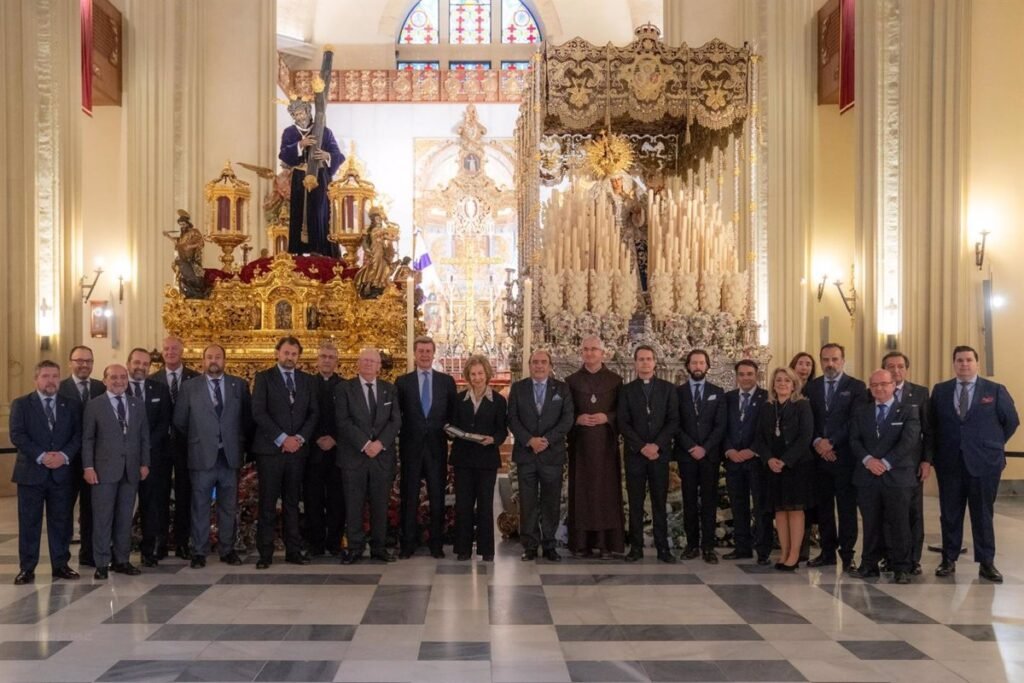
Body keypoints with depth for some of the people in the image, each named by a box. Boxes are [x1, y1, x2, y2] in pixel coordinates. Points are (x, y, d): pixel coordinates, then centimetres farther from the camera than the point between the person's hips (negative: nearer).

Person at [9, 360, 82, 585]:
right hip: (31, 472, -2)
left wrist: (64, 455, -12)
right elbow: (17, 435, -7)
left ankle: (60, 565, 15)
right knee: (29, 522, 2)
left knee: (60, 521, 7)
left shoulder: (70, 405, 10)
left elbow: (78, 435, 5)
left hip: (61, 472, 2)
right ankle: (27, 568, 10)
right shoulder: (21, 404, 3)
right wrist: (41, 456, -16)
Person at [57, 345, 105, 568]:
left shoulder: (101, 388, 6)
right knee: (65, 506, 7)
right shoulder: (60, 389, -5)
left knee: (91, 507, 10)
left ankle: (88, 554, 19)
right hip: (68, 457, -3)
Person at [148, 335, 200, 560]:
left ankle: (182, 543, 14)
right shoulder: (152, 380, 4)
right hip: (160, 443, 0)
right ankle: (159, 543, 13)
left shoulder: (195, 379, 2)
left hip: (186, 443, 0)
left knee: (185, 495, 5)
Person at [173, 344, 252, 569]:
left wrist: (241, 443, 8)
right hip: (202, 456, -1)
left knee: (228, 506, 7)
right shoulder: (190, 387, 2)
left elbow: (248, 417, 11)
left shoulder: (239, 385, 6)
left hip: (230, 456, 1)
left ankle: (227, 550, 17)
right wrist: (195, 441, 9)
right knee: (200, 506, 3)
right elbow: (179, 421, 7)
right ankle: (199, 552, 10)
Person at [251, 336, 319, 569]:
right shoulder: (264, 377, 1)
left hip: (297, 448, 4)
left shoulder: (306, 380, 13)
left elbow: (313, 412, 9)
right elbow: (258, 412, -8)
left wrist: (300, 437, -6)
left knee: (292, 502, 8)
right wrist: (282, 438, -13)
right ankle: (265, 553, 3)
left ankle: (294, 550, 11)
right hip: (270, 449, -3)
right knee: (268, 503, -1)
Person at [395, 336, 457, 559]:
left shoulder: (446, 381, 6)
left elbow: (453, 413, 9)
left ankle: (436, 544, 12)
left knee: (437, 497, 4)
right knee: (409, 497, 4)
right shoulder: (402, 382, 4)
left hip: (437, 446, 1)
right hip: (411, 446, 0)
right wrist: (401, 435, -2)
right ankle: (408, 543, 12)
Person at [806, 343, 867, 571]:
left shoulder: (856, 387, -1)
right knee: (823, 507, 8)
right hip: (819, 456, 3)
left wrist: (831, 442, -14)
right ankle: (827, 552, 17)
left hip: (845, 456, -3)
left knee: (847, 508, 2)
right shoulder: (812, 387, 10)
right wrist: (817, 442, -11)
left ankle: (847, 555, 9)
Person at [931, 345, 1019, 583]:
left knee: (982, 514, 5)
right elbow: (932, 423, 12)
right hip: (949, 462, 2)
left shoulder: (995, 390, 0)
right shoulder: (940, 390, 5)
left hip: (984, 462, -2)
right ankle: (949, 560, 16)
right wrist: (938, 450, 6)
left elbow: (1011, 420, 6)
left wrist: (994, 445, 7)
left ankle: (986, 563, 13)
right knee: (949, 514, 7)